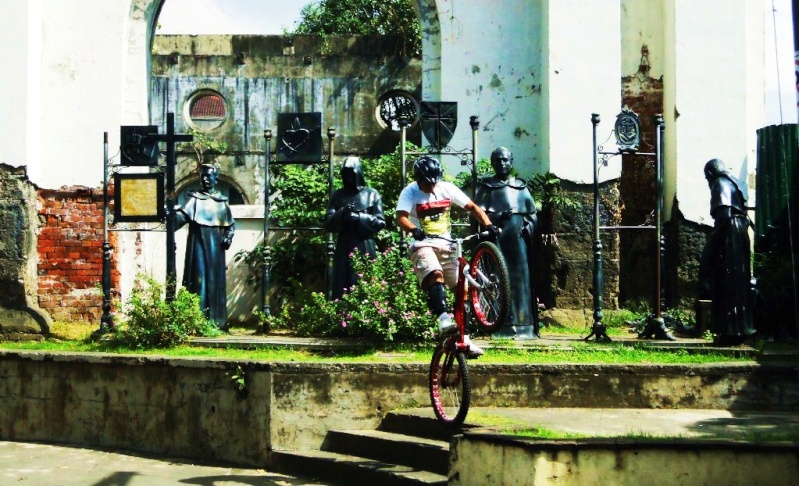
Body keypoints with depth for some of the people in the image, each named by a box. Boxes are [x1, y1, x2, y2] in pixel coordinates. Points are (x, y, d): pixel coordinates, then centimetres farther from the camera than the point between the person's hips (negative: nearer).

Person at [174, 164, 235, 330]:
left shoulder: (222, 200, 13)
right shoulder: (195, 198, 4)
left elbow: (231, 224, 19)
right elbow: (183, 215, -13)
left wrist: (228, 237, 0)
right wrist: (172, 218, -33)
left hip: (215, 246, 3)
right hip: (199, 244, -3)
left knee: (216, 281, 4)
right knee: (199, 279, -9)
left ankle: (217, 321, 8)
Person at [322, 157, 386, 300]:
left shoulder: (372, 194, 6)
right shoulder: (337, 196, 11)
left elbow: (381, 222, 1)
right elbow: (327, 223, 4)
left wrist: (359, 217, -12)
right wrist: (341, 213, -14)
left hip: (365, 248, -1)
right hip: (344, 249, 1)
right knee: (342, 288, -4)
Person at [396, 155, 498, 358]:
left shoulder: (447, 188, 4)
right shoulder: (410, 192, -5)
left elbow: (472, 207, 4)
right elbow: (401, 217, -20)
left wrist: (488, 225, -12)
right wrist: (413, 230, -41)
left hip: (446, 245, 4)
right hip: (423, 245, -4)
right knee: (435, 275, -34)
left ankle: (464, 338, 5)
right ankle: (444, 320, -45)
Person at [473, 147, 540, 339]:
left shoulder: (521, 186, 18)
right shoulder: (486, 187, 10)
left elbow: (532, 214, 20)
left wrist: (529, 227, 0)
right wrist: (497, 217, -15)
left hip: (518, 239, 3)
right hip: (496, 239, -3)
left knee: (521, 279, -2)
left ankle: (523, 325, 0)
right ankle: (501, 326, -10)